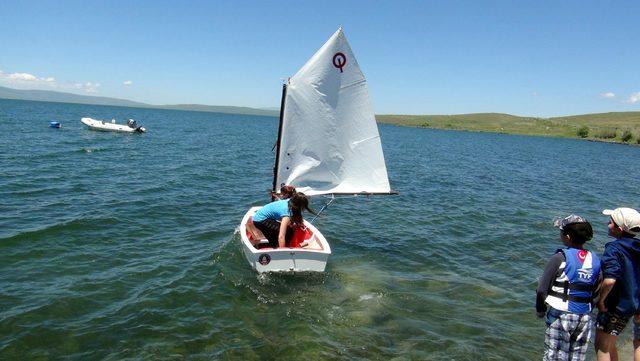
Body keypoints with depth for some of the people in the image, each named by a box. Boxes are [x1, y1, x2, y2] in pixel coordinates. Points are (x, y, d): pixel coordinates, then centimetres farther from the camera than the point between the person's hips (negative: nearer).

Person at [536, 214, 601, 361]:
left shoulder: (560, 258, -14)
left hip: (562, 315, -5)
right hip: (585, 317, 6)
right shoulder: (595, 260, 3)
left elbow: (542, 289, -13)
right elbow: (595, 292, 8)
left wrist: (540, 310, 3)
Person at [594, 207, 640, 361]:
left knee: (601, 347, 6)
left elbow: (610, 280, -34)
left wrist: (601, 300, -19)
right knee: (609, 345, 24)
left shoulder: (614, 248, -23)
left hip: (615, 305, -8)